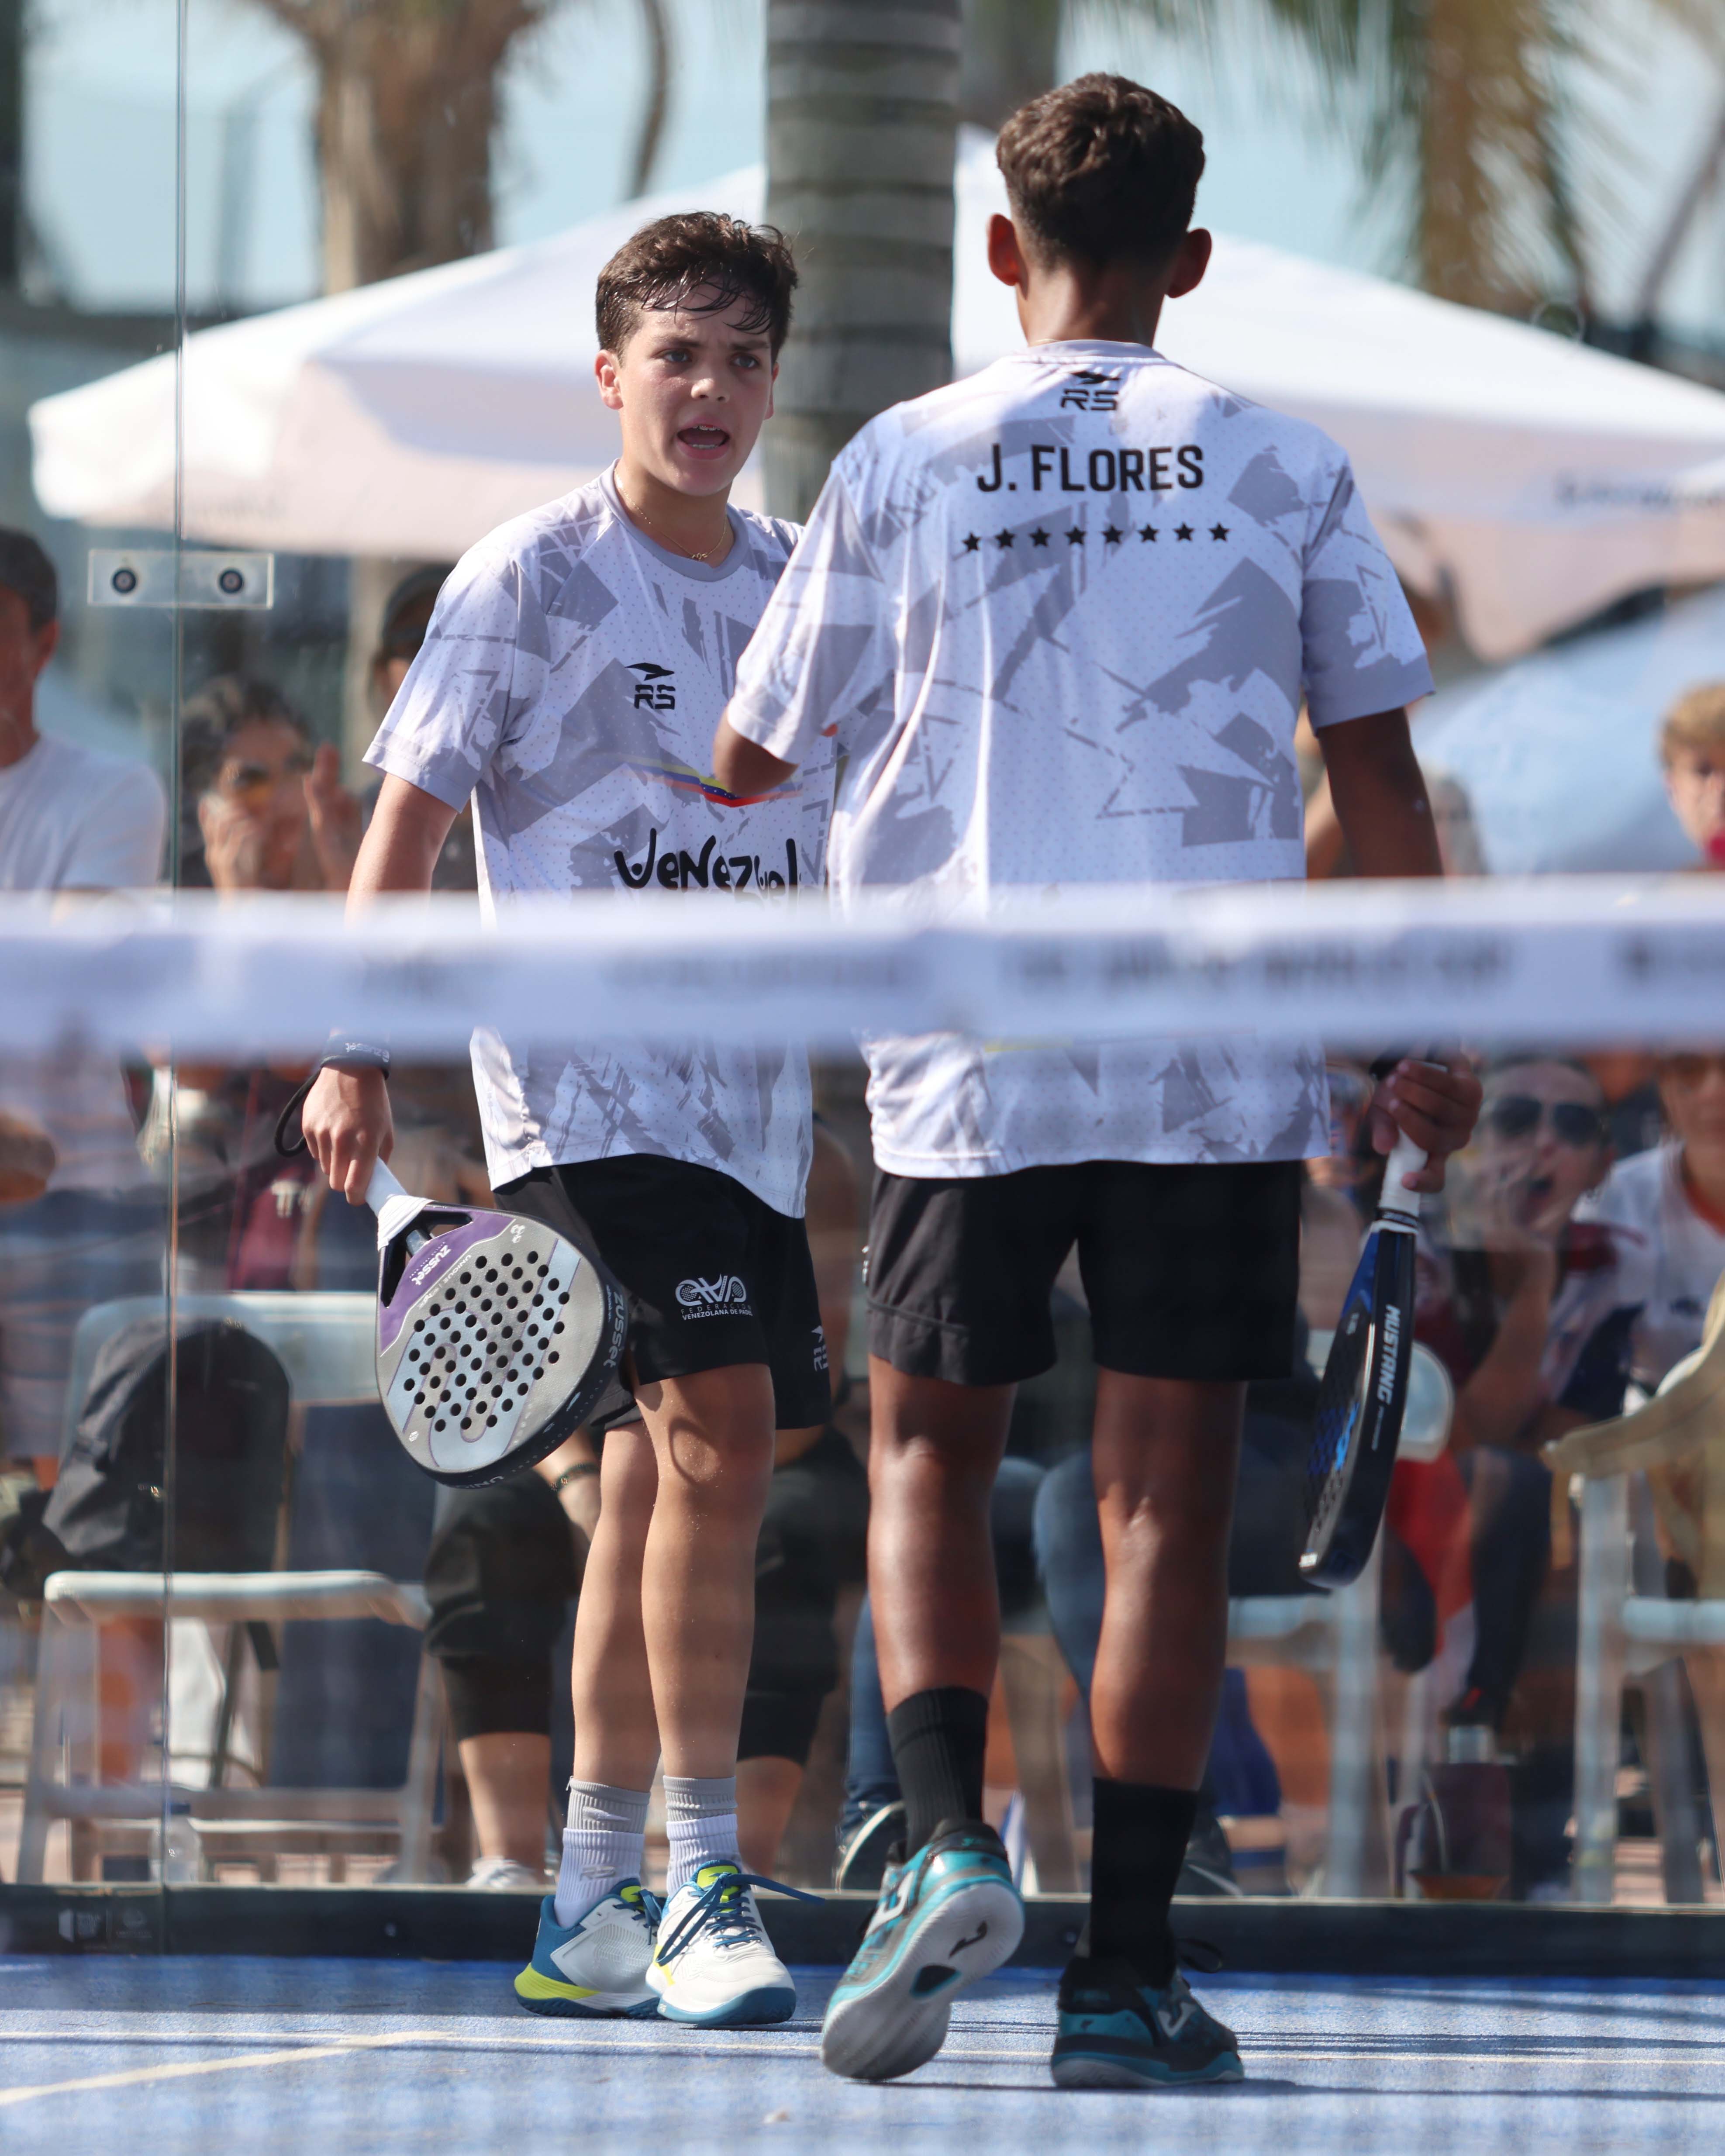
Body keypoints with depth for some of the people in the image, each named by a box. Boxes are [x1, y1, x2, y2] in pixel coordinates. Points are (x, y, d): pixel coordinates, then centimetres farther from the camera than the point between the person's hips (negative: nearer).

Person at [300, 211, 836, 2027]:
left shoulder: (797, 586, 13)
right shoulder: (531, 578, -4)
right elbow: (408, 819, -3)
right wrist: (356, 1060, -9)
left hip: (753, 1095, 6)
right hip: (585, 1088, -6)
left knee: (663, 1473, 8)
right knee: (715, 1430, -20)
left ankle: (586, 1914, 15)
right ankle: (702, 1888, -19)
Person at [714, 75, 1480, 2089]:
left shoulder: (901, 461, 3)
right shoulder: (1281, 468, 4)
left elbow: (751, 754, 11)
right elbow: (1379, 769, 5)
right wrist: (1429, 1042, 12)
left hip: (973, 1059, 0)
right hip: (1219, 1065, 0)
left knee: (928, 1451, 14)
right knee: (1165, 1492, 2)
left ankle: (946, 1838, -9)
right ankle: (1126, 1970, -2)